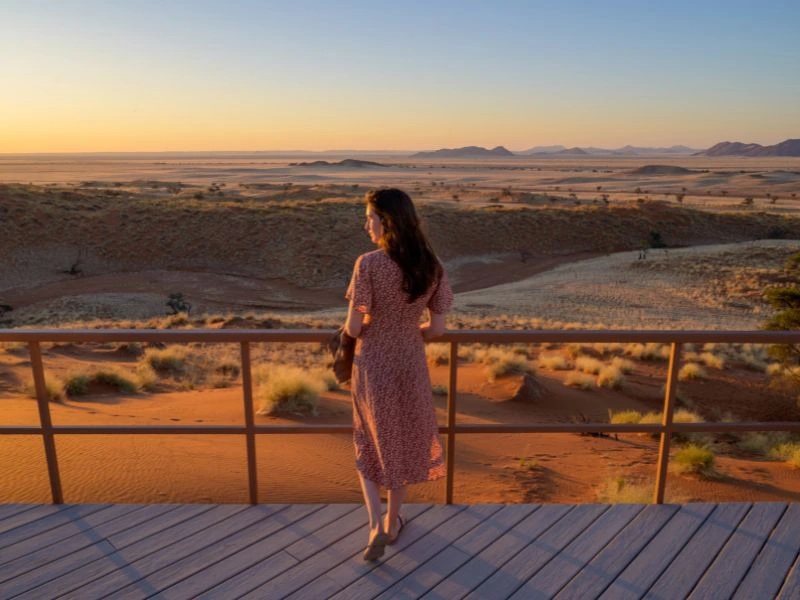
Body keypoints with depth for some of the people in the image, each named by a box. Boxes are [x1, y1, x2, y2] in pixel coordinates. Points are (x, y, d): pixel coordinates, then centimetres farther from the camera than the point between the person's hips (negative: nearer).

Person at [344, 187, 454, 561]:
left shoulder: (368, 264, -20)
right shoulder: (431, 267, -8)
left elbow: (354, 327, -17)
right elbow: (437, 329, -4)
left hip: (372, 367, -3)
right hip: (410, 366, 3)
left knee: (369, 446, 20)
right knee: (402, 444, 23)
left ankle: (376, 527, 10)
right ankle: (392, 523, 39)